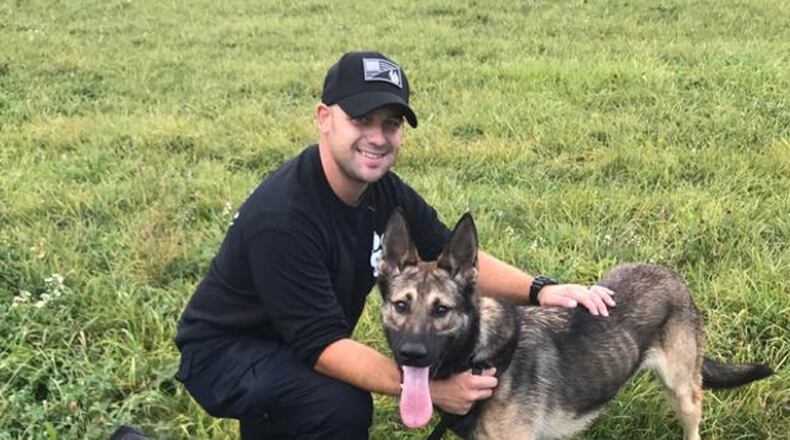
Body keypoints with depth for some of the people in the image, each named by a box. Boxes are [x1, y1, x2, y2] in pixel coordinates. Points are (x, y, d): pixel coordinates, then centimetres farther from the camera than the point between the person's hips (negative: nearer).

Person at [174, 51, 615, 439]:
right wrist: (427, 387, -40)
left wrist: (539, 290, -18)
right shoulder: (281, 217, -32)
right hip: (226, 352, -8)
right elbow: (321, 343, -32)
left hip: (294, 344, 8)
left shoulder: (384, 190, -8)